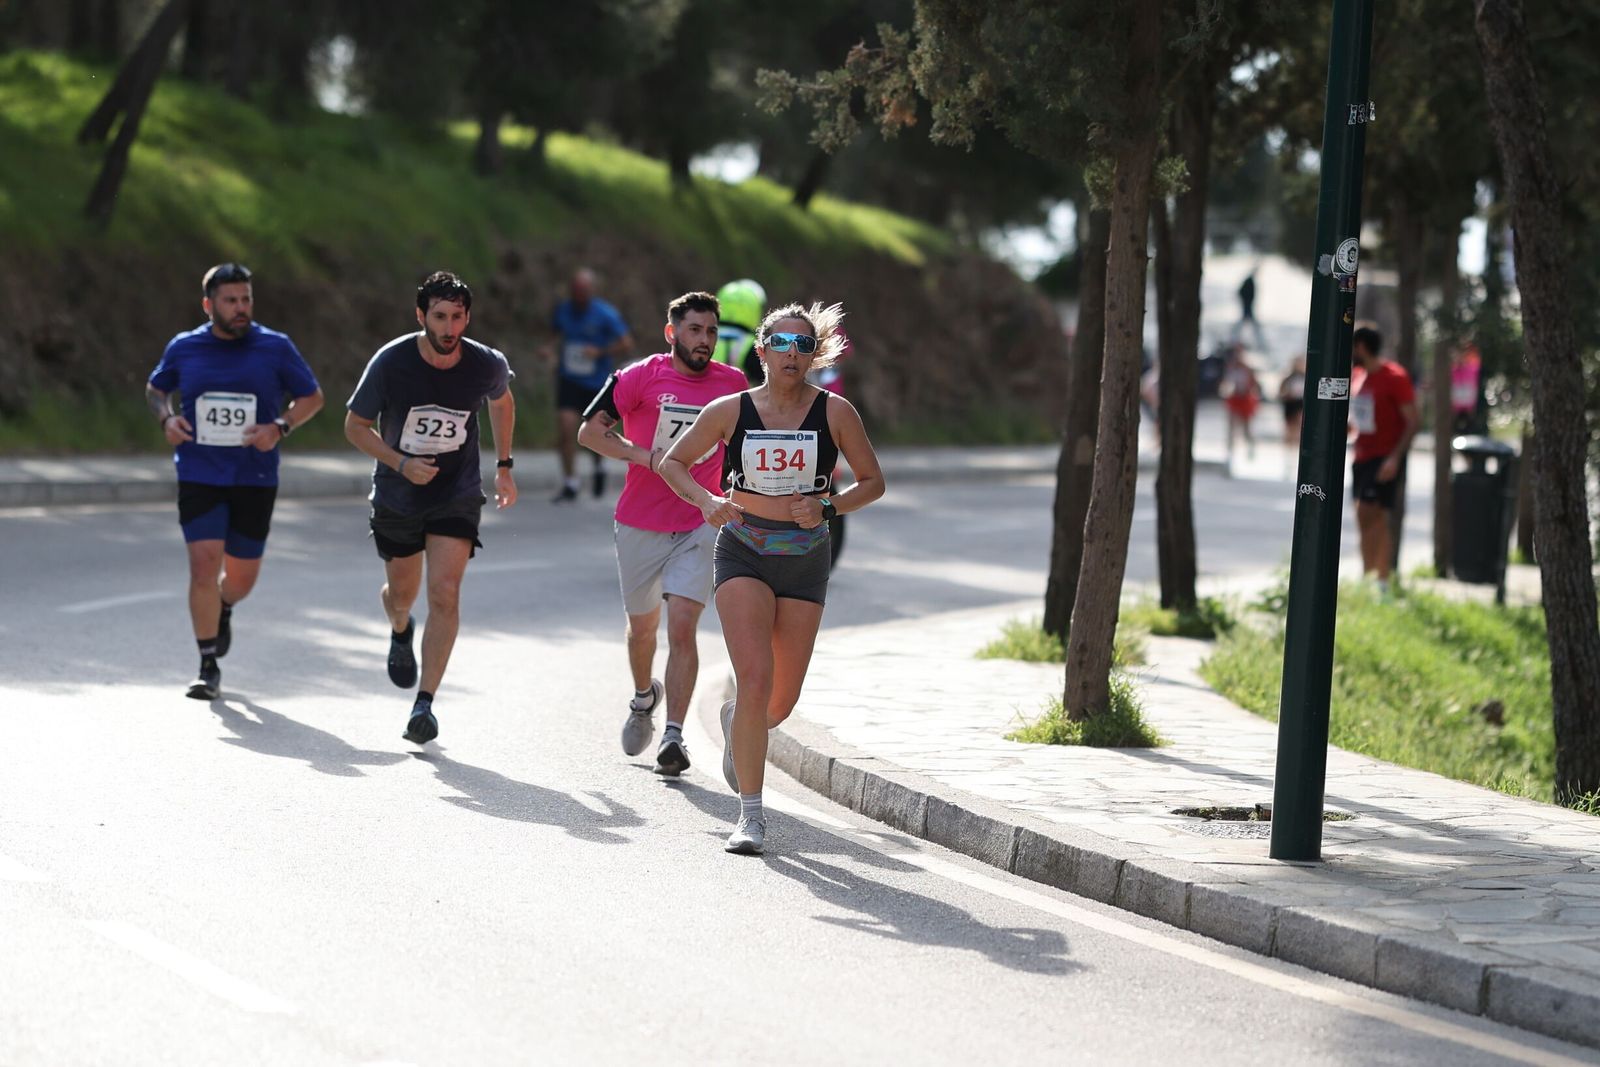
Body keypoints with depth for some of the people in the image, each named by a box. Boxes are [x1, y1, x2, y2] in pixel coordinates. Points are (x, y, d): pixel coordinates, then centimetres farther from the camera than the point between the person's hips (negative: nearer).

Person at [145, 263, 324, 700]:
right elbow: (155, 389, 19)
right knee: (204, 563, -14)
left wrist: (281, 427, -10)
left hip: (255, 479, 1)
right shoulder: (184, 348, 2)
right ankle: (208, 667, -2)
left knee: (243, 575, 8)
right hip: (199, 477, 0)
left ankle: (223, 609, 47)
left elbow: (312, 397, 8)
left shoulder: (276, 348, -2)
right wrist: (167, 418, -3)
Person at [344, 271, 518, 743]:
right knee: (402, 592, 18)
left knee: (445, 593, -17)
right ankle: (400, 632, 56)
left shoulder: (487, 365, -13)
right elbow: (355, 425, -7)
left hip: (457, 495, -1)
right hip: (397, 495, 1)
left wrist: (504, 466, 13)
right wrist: (401, 463, -21)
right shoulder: (391, 362, -18)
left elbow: (502, 402, 12)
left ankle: (425, 701, -15)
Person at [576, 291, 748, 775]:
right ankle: (644, 698, 45)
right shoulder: (641, 377, -7)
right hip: (641, 525, 0)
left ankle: (673, 735, -14)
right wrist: (643, 455, -21)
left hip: (700, 526, 0)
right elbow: (590, 431, -8)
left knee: (682, 626, -14)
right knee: (642, 626, 15)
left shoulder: (733, 384, 2)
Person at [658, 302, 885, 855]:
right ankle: (750, 815, -11)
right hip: (742, 554, -2)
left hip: (805, 560, 2)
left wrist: (827, 508, -13)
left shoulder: (834, 412, -5)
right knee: (756, 679, -18)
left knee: (782, 700, 7)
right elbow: (671, 462, 7)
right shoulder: (731, 410, -4)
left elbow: (873, 482, 5)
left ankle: (737, 723, 46)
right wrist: (707, 500, -12)